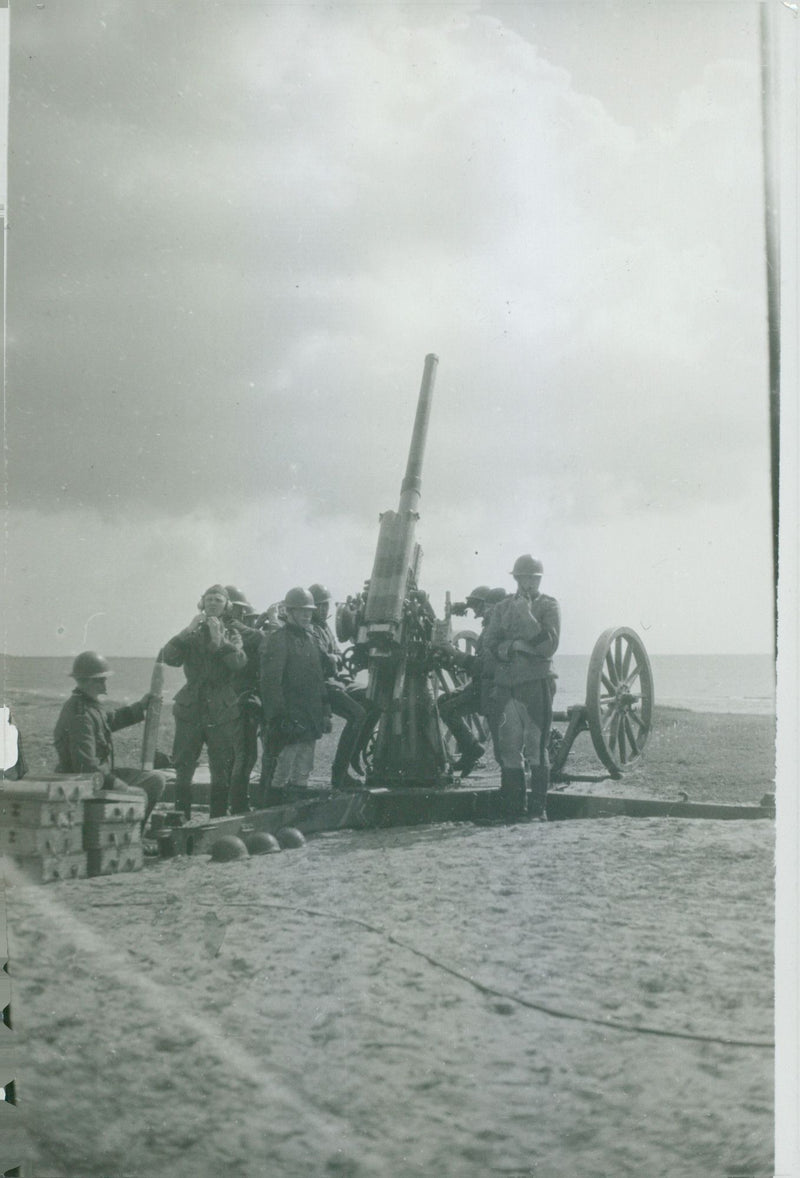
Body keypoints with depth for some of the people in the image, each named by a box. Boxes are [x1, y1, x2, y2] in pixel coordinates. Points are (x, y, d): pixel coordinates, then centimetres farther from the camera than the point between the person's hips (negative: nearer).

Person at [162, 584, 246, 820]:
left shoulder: (231, 635, 9)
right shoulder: (191, 634, 10)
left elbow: (239, 663, -11)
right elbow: (170, 658, -7)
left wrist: (219, 639, -18)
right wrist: (188, 631, -15)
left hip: (222, 712, 0)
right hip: (190, 711, 0)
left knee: (221, 772, 1)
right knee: (183, 769, -1)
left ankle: (217, 820, 9)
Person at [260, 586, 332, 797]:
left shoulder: (310, 638, 17)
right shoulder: (277, 639, -10)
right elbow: (271, 682, -16)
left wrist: (325, 712, 16)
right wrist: (278, 717, -21)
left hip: (310, 721, 8)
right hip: (290, 720, -8)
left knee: (304, 771, 12)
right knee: (284, 769, -7)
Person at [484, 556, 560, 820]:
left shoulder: (548, 606, 4)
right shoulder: (502, 608, 16)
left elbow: (548, 646, -9)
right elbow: (491, 645, 6)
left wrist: (526, 615, -13)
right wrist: (515, 646, -11)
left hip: (537, 683, -4)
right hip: (506, 685, 4)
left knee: (537, 747, -4)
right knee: (509, 750, 4)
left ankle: (538, 809, -1)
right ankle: (513, 810, 8)